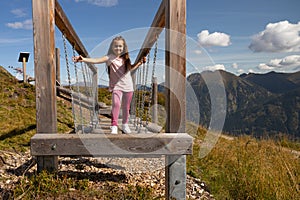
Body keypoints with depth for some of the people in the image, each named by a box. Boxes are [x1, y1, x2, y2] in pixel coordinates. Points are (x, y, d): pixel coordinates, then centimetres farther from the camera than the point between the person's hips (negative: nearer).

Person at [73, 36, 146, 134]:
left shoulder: (125, 58, 5)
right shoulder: (110, 57, -8)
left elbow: (130, 68, 24)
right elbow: (97, 60, -23)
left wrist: (140, 63, 12)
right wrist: (83, 59, -37)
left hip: (128, 86, 4)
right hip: (116, 86, -4)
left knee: (126, 107, 10)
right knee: (116, 104, -23)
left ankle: (125, 125, 30)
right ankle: (114, 126, -12)